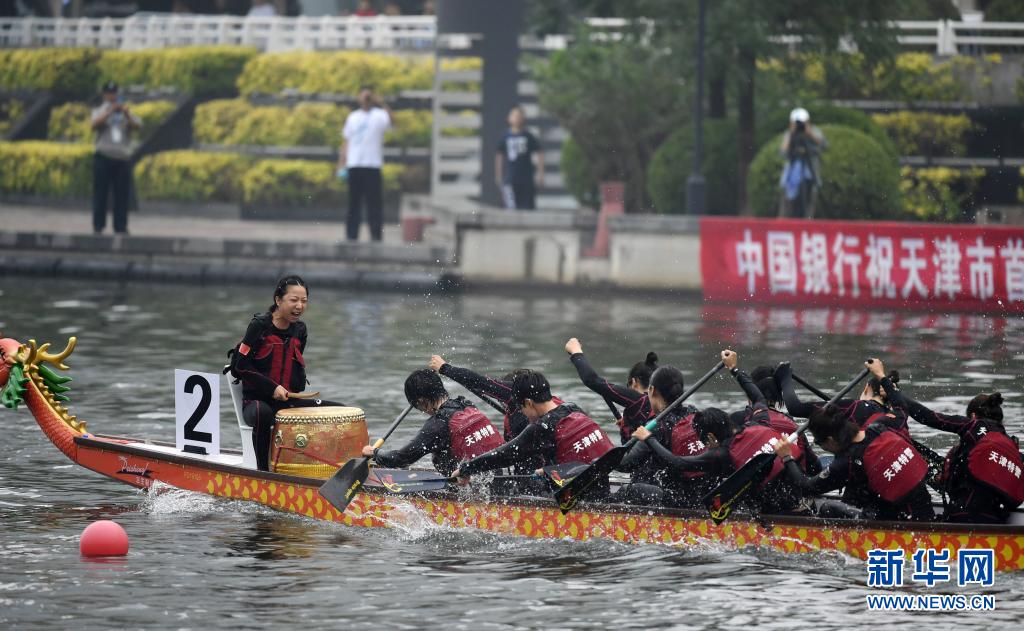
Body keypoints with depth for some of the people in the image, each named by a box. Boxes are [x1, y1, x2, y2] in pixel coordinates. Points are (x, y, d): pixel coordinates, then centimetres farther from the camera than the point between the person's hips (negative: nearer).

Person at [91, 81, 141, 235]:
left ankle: (120, 226, 2)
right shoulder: (100, 111, 11)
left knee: (122, 194, -1)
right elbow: (95, 125, -10)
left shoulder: (126, 112, 17)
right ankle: (98, 225, -1)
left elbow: (138, 126, 1)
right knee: (100, 192, -4)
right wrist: (110, 112, -17)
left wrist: (127, 114, -14)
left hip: (123, 158, 2)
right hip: (104, 157, -2)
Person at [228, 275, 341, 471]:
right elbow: (241, 366, -11)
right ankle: (263, 470, -29)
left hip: (288, 400, 6)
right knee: (263, 414, -42)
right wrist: (272, 388, -18)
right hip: (256, 400, -6)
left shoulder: (299, 330, 10)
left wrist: (292, 392, 3)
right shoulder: (260, 326, -8)